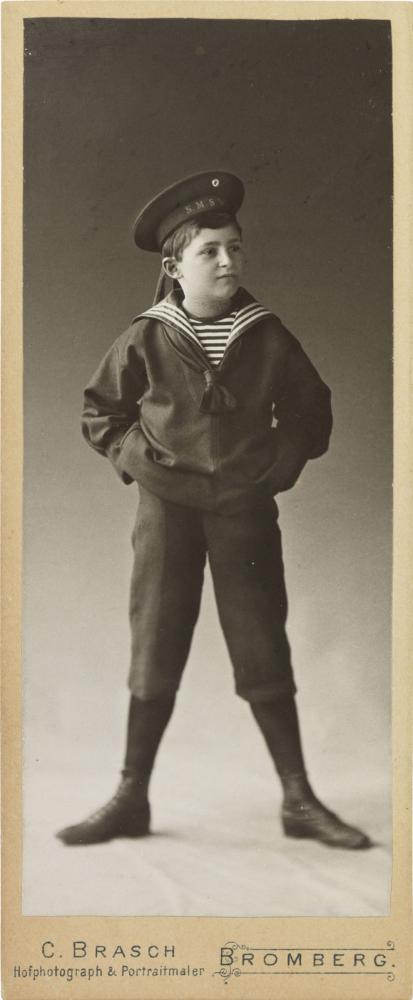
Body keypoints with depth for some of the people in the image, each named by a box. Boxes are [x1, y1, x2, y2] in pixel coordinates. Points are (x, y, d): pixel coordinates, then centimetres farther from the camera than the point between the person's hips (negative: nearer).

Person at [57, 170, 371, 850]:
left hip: (245, 509, 0)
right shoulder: (146, 340, -2)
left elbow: (312, 410, 14)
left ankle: (299, 800, 10)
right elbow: (99, 411, 12)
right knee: (154, 651, 3)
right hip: (168, 506, 0)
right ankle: (131, 799, 12)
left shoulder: (268, 338, 1)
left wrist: (282, 464, 3)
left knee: (263, 652, 2)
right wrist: (136, 456, 0)